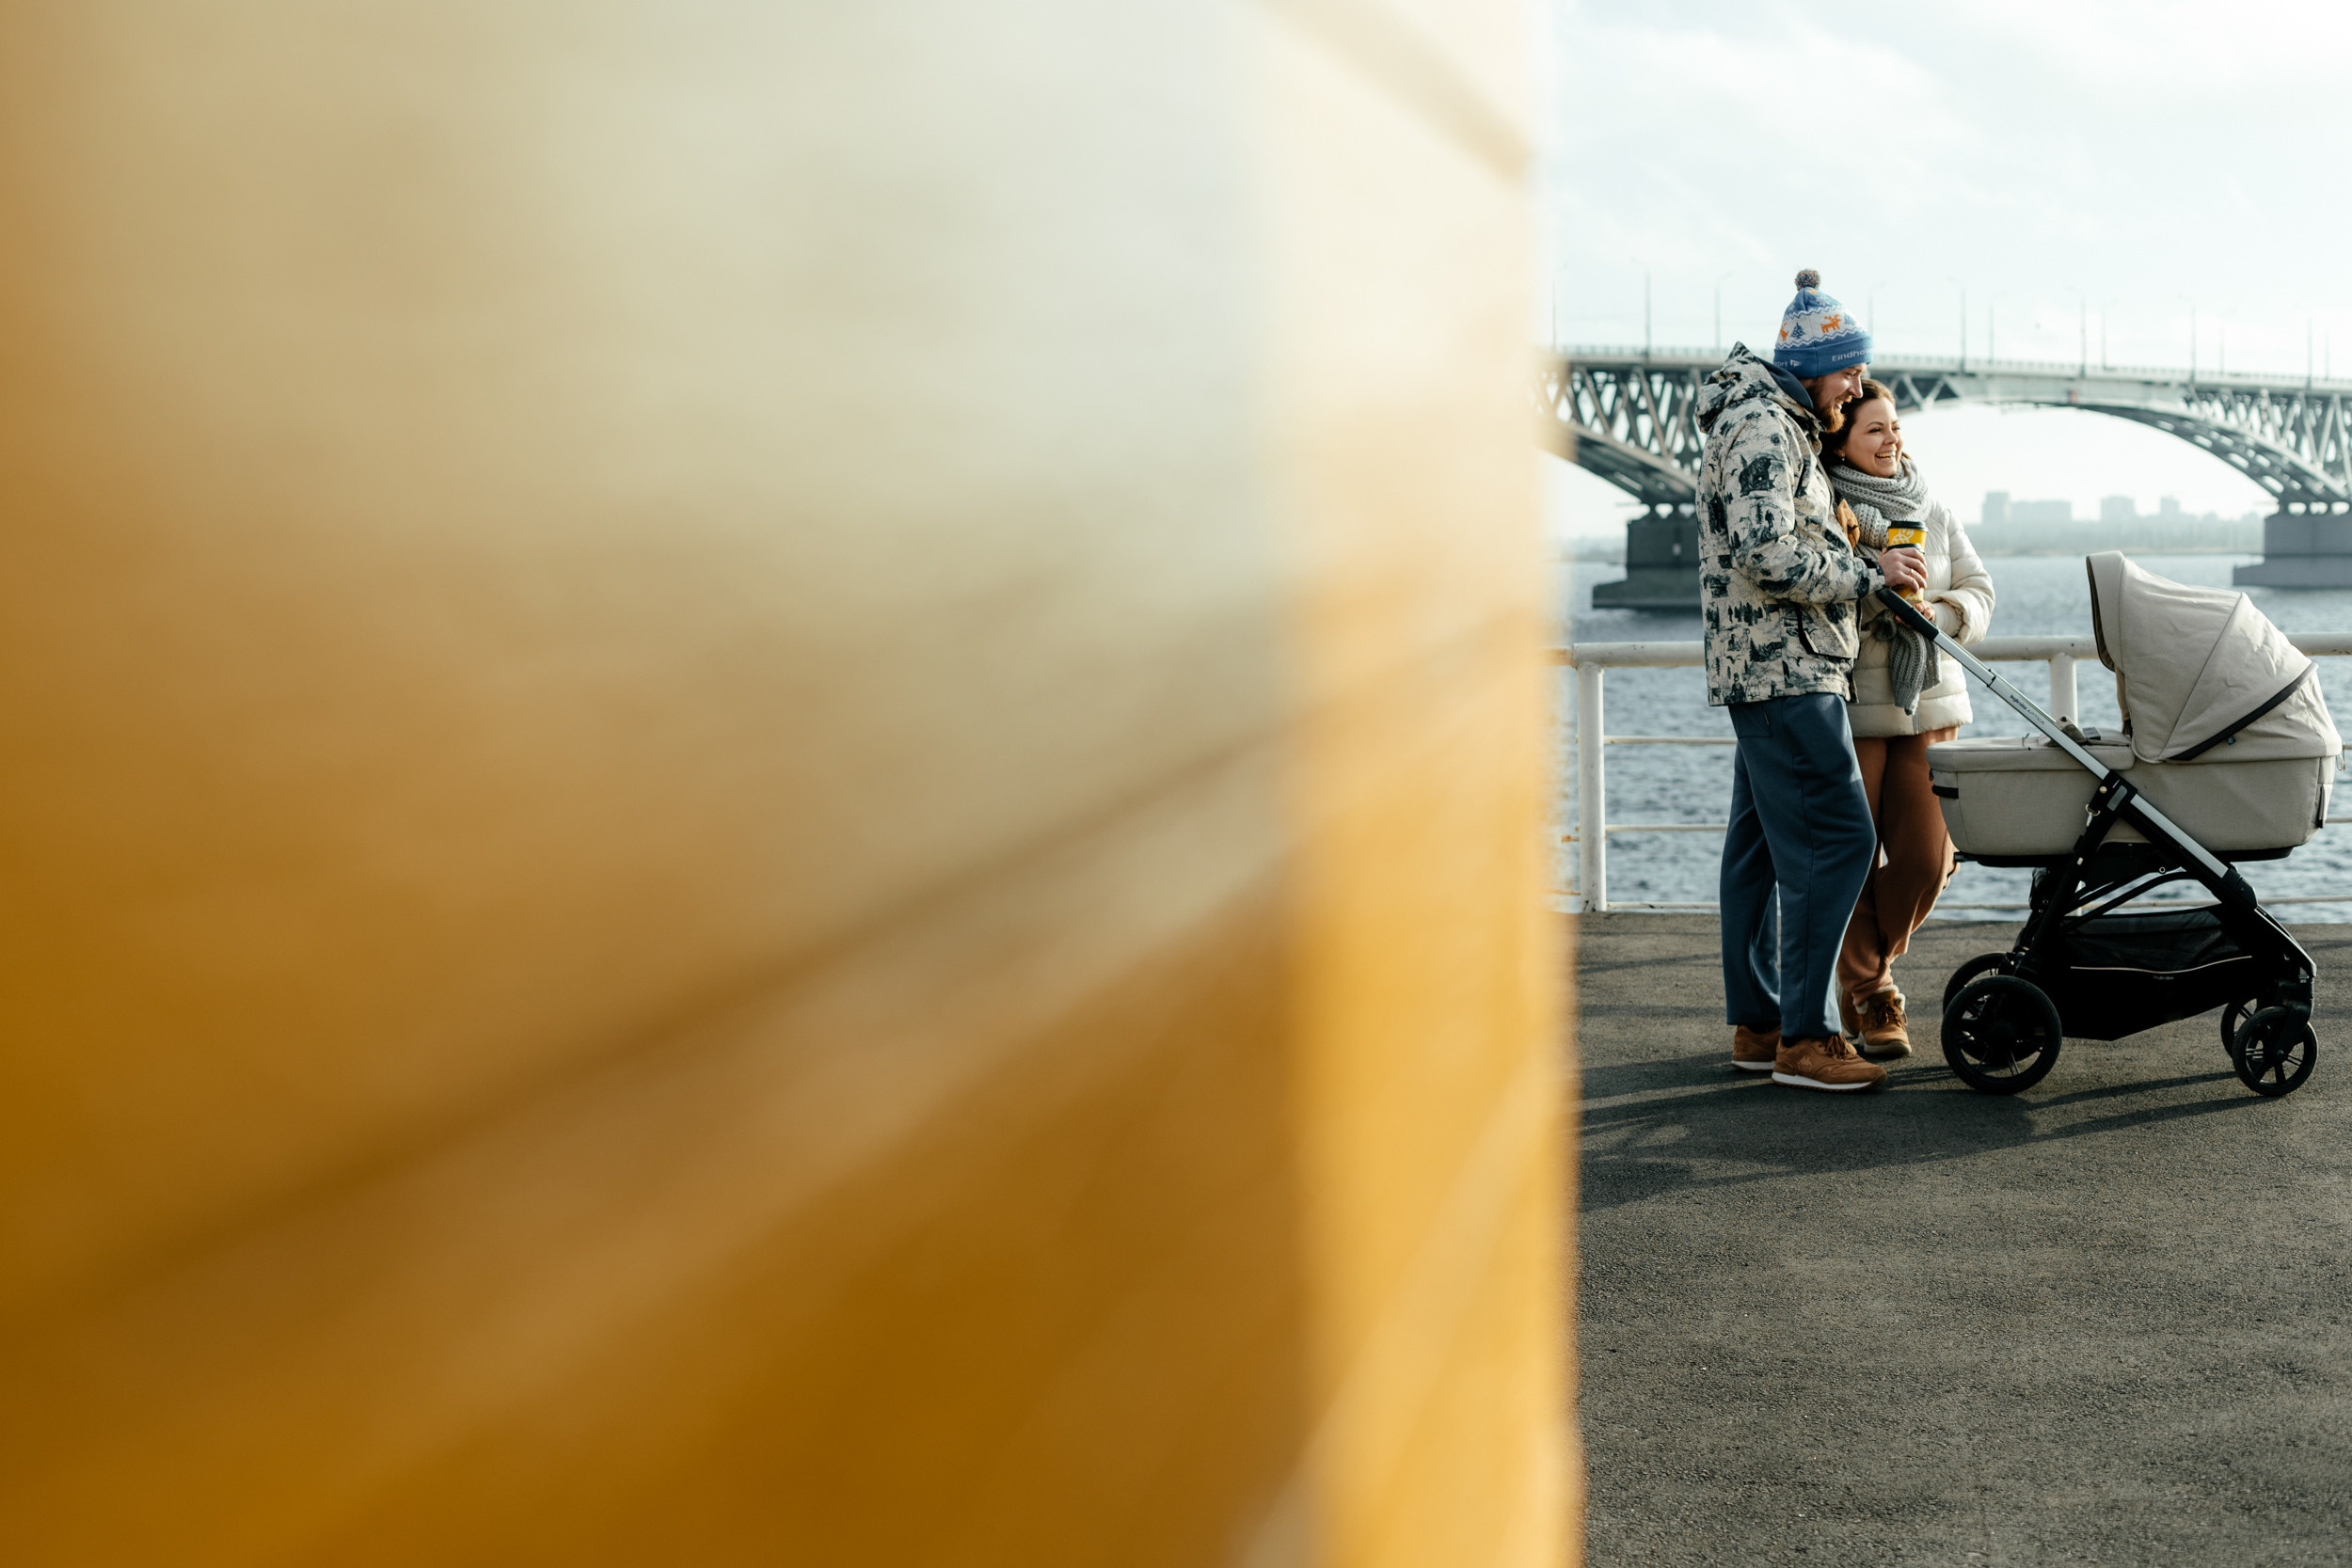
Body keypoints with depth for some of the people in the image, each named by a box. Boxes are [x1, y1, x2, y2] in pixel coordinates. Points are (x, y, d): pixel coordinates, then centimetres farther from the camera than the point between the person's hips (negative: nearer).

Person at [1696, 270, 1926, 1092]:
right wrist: (1867, 571, -15)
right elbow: (1765, 553, -24)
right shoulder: (1762, 427, -13)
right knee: (1835, 838, -13)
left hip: (1770, 670, 11)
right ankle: (1803, 1037, -11)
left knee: (1762, 841, 11)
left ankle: (1755, 1023, 16)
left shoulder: (1782, 425, 21)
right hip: (1783, 669, -11)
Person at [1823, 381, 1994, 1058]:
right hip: (1847, 708, -4)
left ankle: (1870, 960, 26)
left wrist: (1937, 611, -9)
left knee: (1926, 859, -1)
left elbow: (1977, 590, 11)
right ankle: (1868, 1001, 16)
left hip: (1927, 703, 5)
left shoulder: (1931, 510, 12)